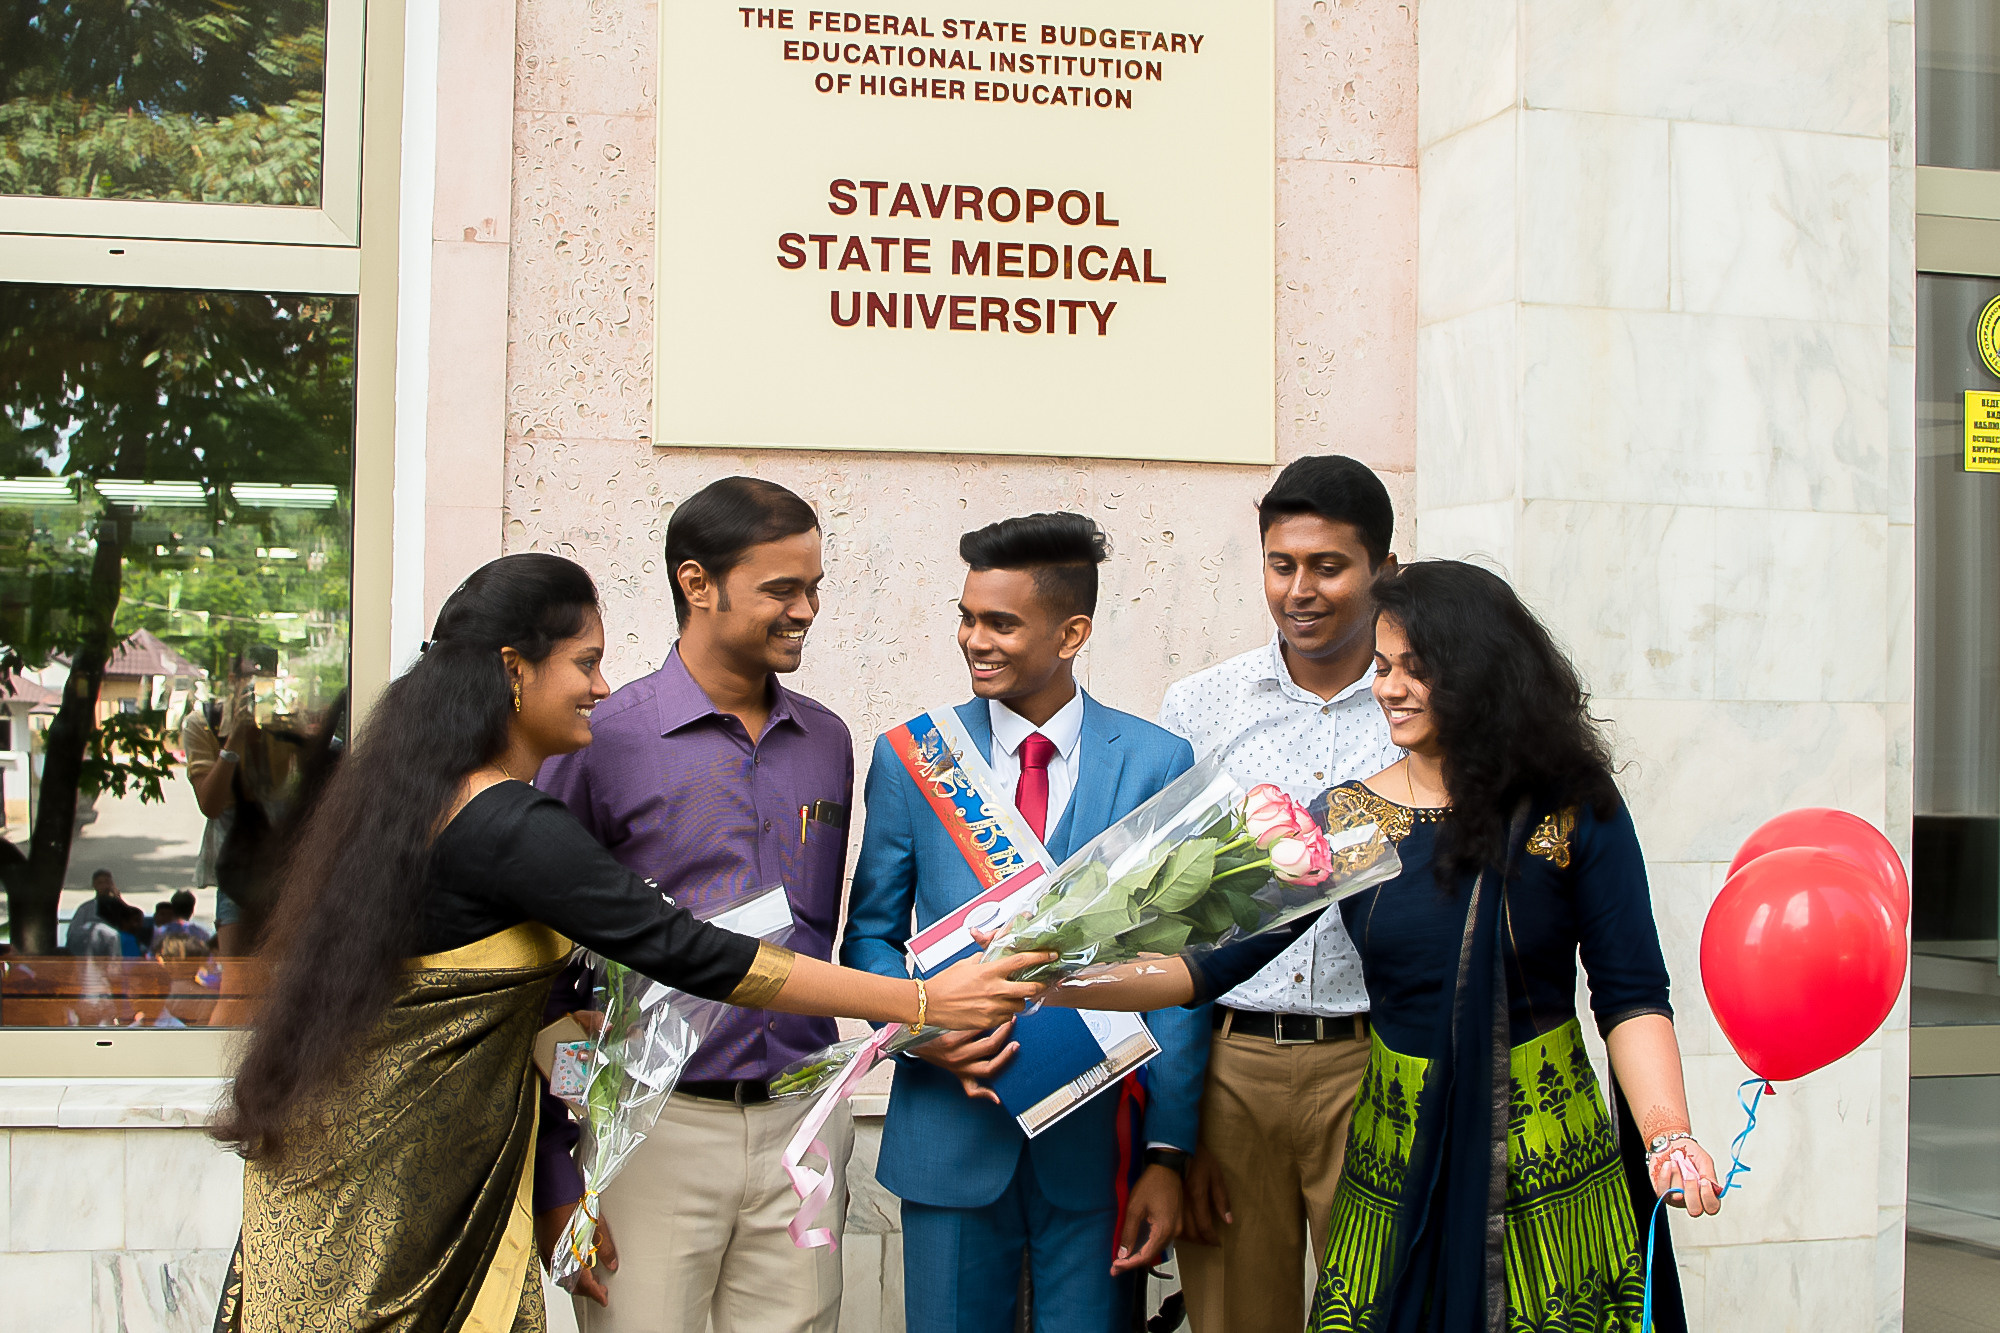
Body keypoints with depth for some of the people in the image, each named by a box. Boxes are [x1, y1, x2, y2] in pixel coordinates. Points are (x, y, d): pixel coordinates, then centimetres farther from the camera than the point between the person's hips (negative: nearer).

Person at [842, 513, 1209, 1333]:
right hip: (952, 1135, 1)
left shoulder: (1158, 764, -2)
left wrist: (1168, 1153, -6)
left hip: (1100, 1137, -1)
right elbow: (871, 933, 8)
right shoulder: (908, 757, 2)